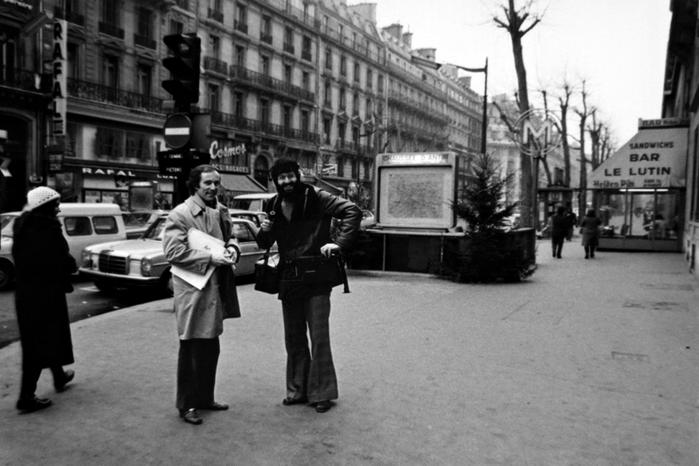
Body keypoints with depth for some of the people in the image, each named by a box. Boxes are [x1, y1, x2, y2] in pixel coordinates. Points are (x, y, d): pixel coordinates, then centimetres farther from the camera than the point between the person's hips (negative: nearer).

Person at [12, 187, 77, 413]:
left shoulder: (23, 227, 6)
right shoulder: (48, 229, -19)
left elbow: (20, 259, 10)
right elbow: (63, 261, -22)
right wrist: (73, 266, 0)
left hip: (25, 292, 9)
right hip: (46, 293, -9)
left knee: (37, 338, 21)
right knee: (41, 342, 0)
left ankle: (59, 377, 40)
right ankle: (26, 397, 3)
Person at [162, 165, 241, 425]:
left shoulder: (221, 211, 9)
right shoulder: (179, 214, -12)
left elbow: (230, 236, 23)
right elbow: (173, 252, -18)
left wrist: (232, 248, -1)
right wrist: (210, 257, -21)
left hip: (217, 288, 7)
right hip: (192, 289, -7)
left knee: (211, 347, 16)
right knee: (191, 348, 2)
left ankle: (205, 397, 32)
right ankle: (186, 405, 16)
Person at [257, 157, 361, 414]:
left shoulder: (315, 197, -9)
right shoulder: (274, 206, 8)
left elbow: (352, 210, -13)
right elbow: (265, 244, 16)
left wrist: (339, 242, -20)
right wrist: (264, 231, -6)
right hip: (288, 281, 6)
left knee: (319, 337, -1)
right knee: (293, 339, 13)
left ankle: (322, 393, 10)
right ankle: (297, 390, 26)